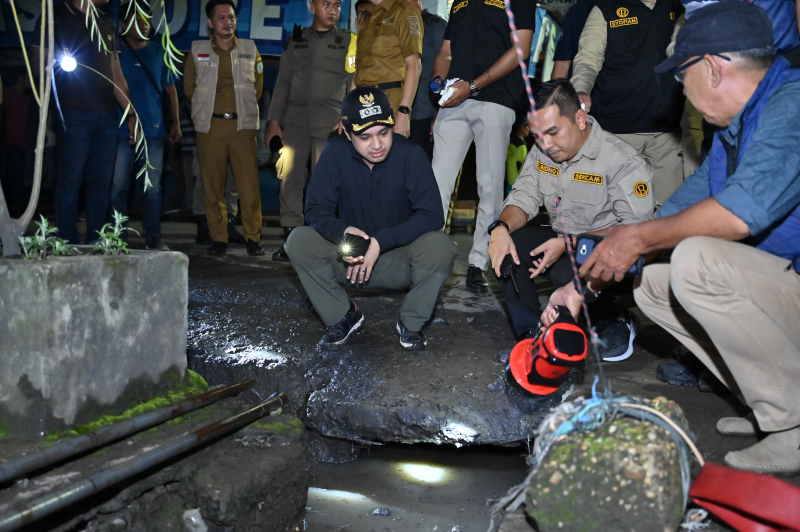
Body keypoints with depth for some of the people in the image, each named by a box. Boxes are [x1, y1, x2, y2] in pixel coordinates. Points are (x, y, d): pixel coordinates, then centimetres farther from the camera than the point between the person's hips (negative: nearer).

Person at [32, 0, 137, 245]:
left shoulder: (106, 23, 20)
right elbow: (37, 61, 0)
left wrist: (131, 113, 13)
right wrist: (56, 63, -22)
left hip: (107, 114, 5)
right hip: (74, 113, -5)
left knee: (101, 181, 4)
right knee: (71, 179, -6)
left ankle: (95, 242, 9)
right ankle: (69, 244, -2)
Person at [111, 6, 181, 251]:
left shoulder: (159, 53, 11)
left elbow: (170, 90, 13)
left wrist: (176, 123, 7)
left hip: (153, 130, 1)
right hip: (122, 130, -1)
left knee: (152, 186, 3)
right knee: (118, 185, 0)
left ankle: (153, 237, 10)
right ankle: (119, 238, 8)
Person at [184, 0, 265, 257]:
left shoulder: (250, 49, 13)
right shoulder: (197, 50, 11)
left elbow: (258, 86, 18)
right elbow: (190, 88, 17)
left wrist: (243, 108, 13)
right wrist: (207, 107, 13)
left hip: (243, 124, 0)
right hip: (209, 125, 0)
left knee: (249, 183, -7)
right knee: (212, 184, 0)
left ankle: (253, 237, 2)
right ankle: (218, 238, 9)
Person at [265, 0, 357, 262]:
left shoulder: (348, 42, 9)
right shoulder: (296, 40, 15)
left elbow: (354, 84, 4)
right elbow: (283, 82, 13)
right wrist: (274, 120, 7)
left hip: (329, 124, -2)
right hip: (295, 122, 2)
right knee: (290, 179, -2)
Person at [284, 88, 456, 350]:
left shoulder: (410, 154, -16)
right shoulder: (335, 152, -12)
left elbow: (432, 215, -20)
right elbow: (316, 210, -11)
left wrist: (381, 241, -29)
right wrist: (343, 232, -33)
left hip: (400, 260, -1)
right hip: (349, 259, 2)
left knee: (440, 246, -32)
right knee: (298, 240, -22)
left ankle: (411, 321, -5)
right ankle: (342, 316, -1)